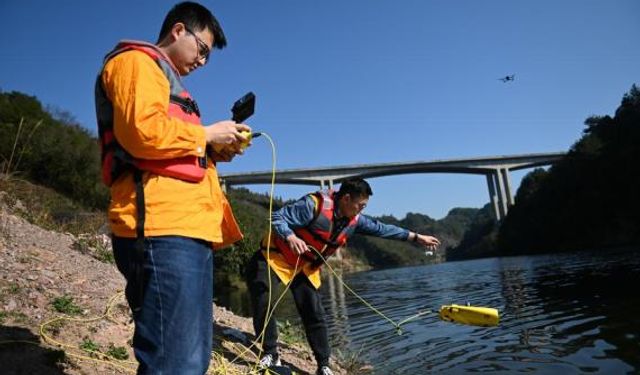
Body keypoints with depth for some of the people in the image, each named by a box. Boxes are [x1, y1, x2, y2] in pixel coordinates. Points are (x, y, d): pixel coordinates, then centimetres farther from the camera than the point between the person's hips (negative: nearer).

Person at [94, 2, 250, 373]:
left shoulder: (165, 78, 33)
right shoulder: (137, 61, 3)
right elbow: (143, 132, -16)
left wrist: (213, 152, 16)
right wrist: (205, 134, -3)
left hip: (186, 229, 11)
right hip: (164, 227, -11)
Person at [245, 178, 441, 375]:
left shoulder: (354, 220, -6)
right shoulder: (314, 204, -29)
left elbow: (381, 228, 5)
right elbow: (277, 217, -28)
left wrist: (416, 237, 8)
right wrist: (291, 237, -47)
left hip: (306, 267, 5)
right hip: (277, 257, -5)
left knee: (315, 315, 1)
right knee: (262, 303, -13)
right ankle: (270, 354, 6)